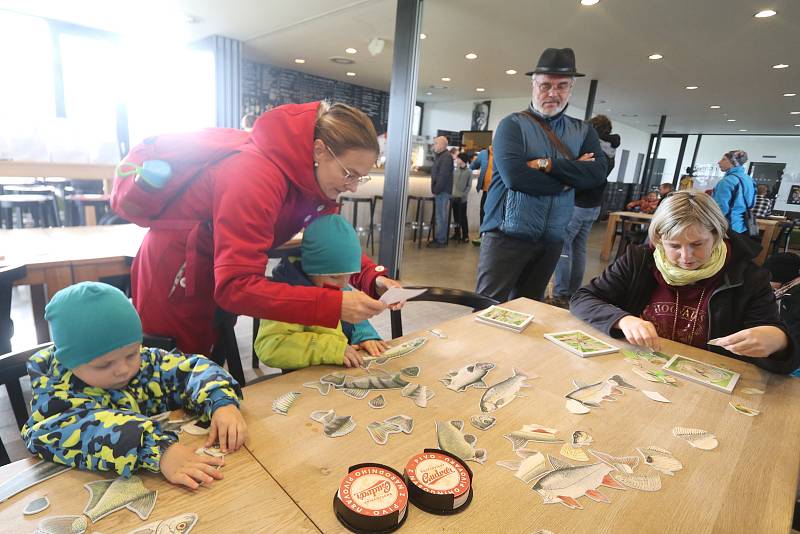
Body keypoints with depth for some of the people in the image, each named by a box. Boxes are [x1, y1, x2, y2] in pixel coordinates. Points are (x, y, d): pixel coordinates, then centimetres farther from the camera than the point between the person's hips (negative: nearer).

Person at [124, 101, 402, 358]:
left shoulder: (316, 178, -10)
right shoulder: (257, 178, -35)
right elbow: (236, 286, -39)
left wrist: (373, 278, -20)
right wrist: (334, 304, -45)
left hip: (222, 276, 7)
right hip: (176, 270, -7)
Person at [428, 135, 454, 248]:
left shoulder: (446, 157, -12)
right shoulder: (439, 156, 19)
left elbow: (443, 176, -20)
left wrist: (436, 190, -18)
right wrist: (434, 189, 12)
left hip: (442, 191, -10)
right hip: (439, 191, 10)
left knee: (441, 216, -7)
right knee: (438, 215, 12)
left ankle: (441, 240, -2)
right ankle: (437, 238, 19)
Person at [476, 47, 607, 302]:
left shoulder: (583, 131, 11)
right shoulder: (513, 125, -3)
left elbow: (597, 173, -6)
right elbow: (513, 175, -20)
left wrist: (548, 164, -16)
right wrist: (567, 181, -9)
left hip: (551, 241, 5)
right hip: (507, 235, -4)